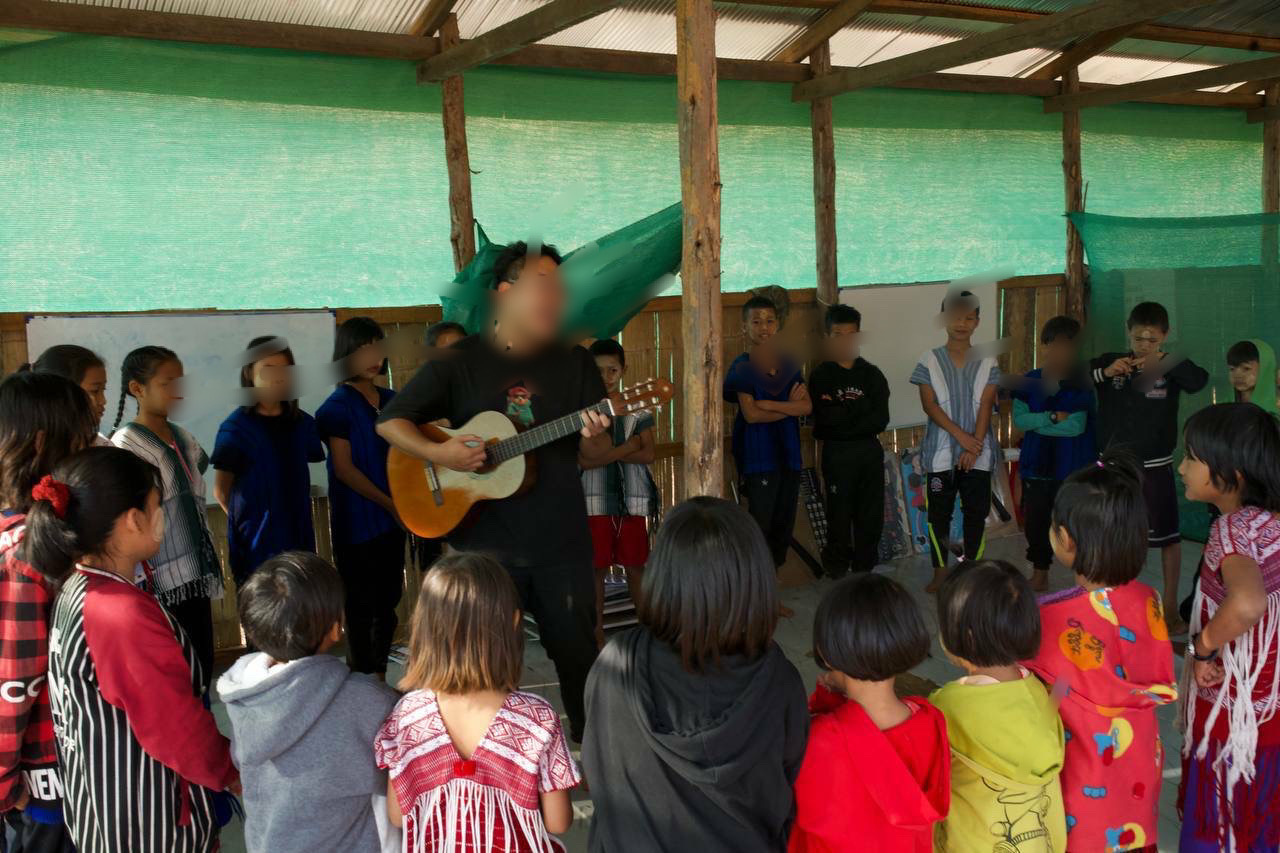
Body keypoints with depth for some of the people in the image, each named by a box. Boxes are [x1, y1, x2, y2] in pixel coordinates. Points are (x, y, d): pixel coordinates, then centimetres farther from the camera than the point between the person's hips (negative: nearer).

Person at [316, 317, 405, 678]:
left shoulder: (392, 400, 10)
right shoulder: (338, 406, -9)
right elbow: (343, 468, -13)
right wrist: (390, 504, -13)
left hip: (392, 520, 6)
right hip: (357, 523, -6)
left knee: (388, 603, 12)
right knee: (362, 608, 1)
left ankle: (380, 681, 24)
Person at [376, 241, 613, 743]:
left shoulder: (573, 362, 3)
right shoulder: (460, 362, -1)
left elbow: (596, 452, 5)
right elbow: (390, 422, 2)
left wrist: (594, 438, -19)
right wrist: (437, 453, -15)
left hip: (561, 540, 1)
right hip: (485, 539, -1)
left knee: (578, 649, 9)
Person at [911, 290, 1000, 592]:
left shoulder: (987, 363, 5)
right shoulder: (930, 361, 2)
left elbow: (986, 405, -2)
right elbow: (929, 405, -6)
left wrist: (974, 446, -12)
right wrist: (962, 436, -15)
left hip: (977, 453, 1)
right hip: (941, 452, -1)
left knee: (976, 511, 4)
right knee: (939, 512, 4)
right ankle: (940, 572, 15)